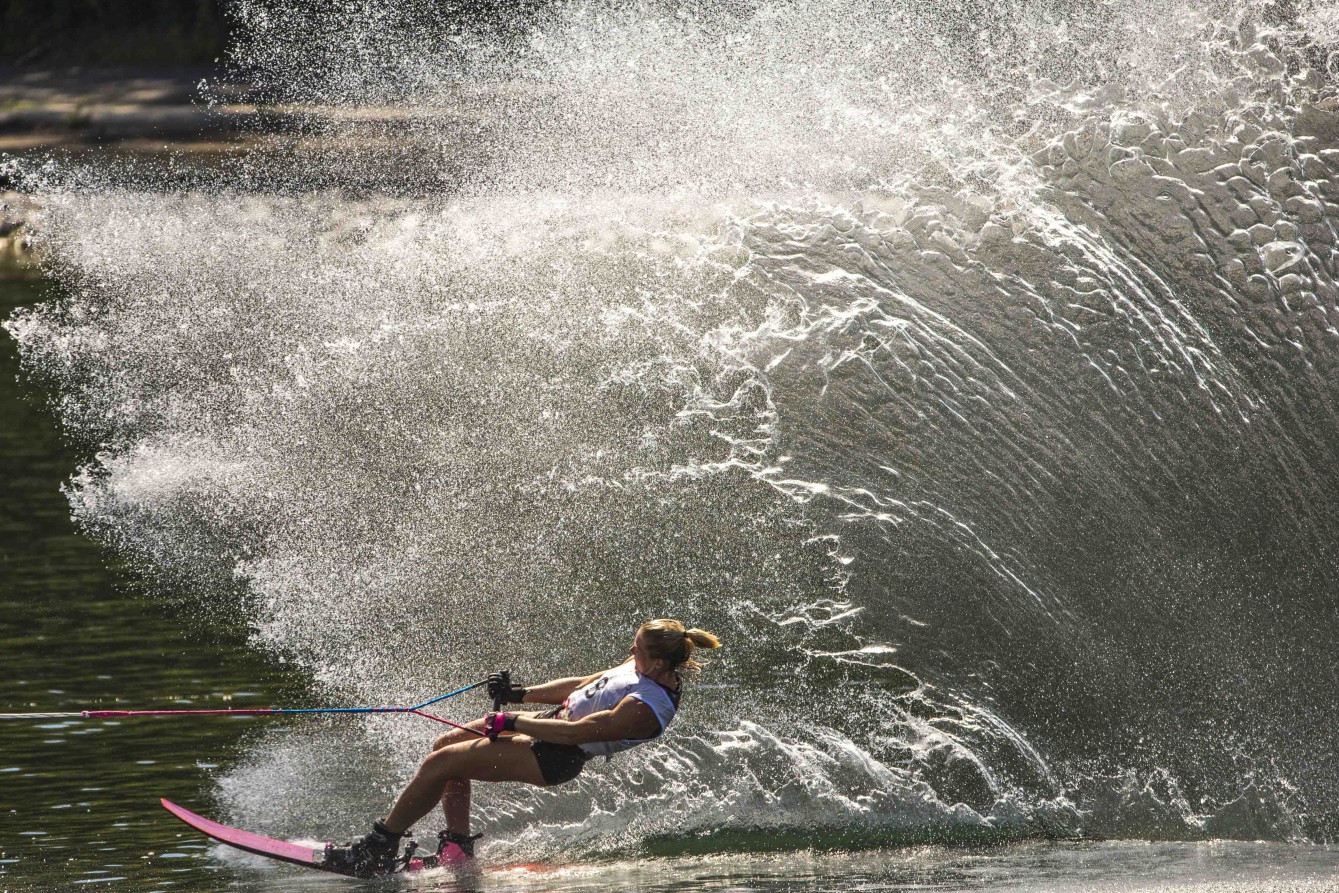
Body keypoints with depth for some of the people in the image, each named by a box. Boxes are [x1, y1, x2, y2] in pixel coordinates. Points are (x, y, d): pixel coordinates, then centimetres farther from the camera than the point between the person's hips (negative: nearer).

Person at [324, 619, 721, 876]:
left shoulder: (647, 708, -28)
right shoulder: (648, 667, 2)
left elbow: (577, 732, -28)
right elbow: (587, 686, 14)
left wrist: (511, 723, -21)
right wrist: (520, 694, 13)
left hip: (554, 757, -11)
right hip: (555, 719, 11)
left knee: (439, 763, -13)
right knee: (446, 745, 12)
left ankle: (379, 849, 0)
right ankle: (458, 847, 18)